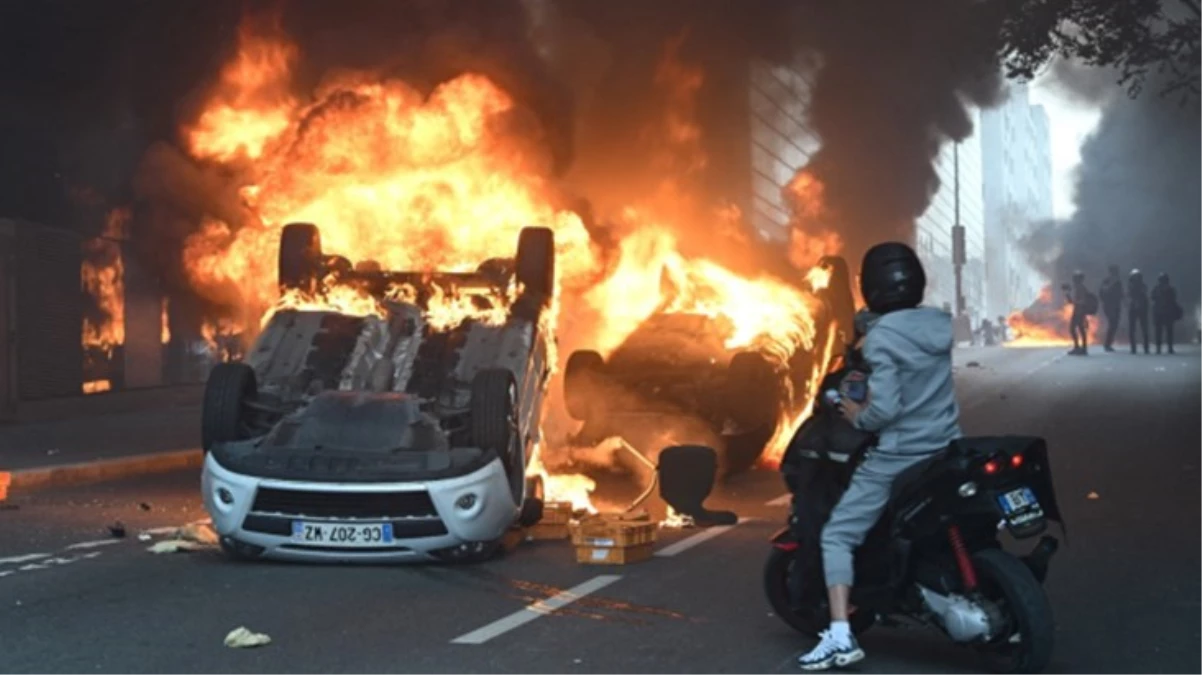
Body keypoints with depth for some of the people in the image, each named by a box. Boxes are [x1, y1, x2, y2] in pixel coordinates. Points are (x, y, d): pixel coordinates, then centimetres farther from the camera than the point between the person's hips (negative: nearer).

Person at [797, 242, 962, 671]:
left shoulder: (881, 336, -15)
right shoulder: (945, 325, 4)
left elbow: (885, 408, -21)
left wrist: (858, 416, -3)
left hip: (898, 455, -6)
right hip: (947, 452, 7)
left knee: (837, 535, 0)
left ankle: (840, 637, -11)